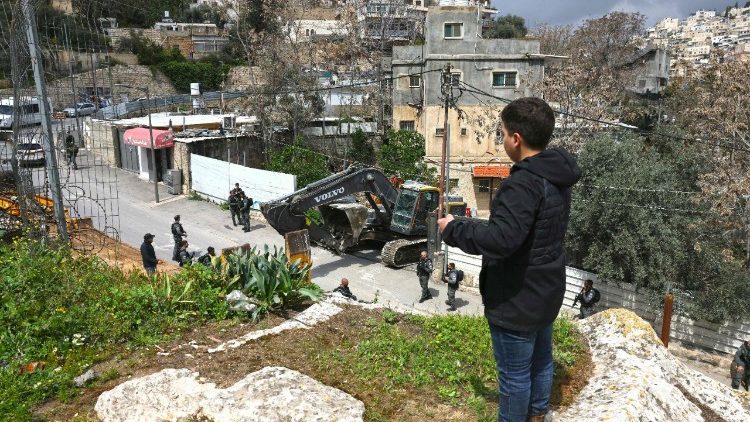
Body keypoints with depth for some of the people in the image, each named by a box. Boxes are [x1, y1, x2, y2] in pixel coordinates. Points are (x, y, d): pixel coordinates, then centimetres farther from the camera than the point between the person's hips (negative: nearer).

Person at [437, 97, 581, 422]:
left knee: (514, 374, 10)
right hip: (546, 293, 10)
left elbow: (499, 240, -36)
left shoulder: (524, 184, -28)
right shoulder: (557, 177, 3)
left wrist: (453, 230, -22)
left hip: (517, 300, -10)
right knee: (541, 361, 26)